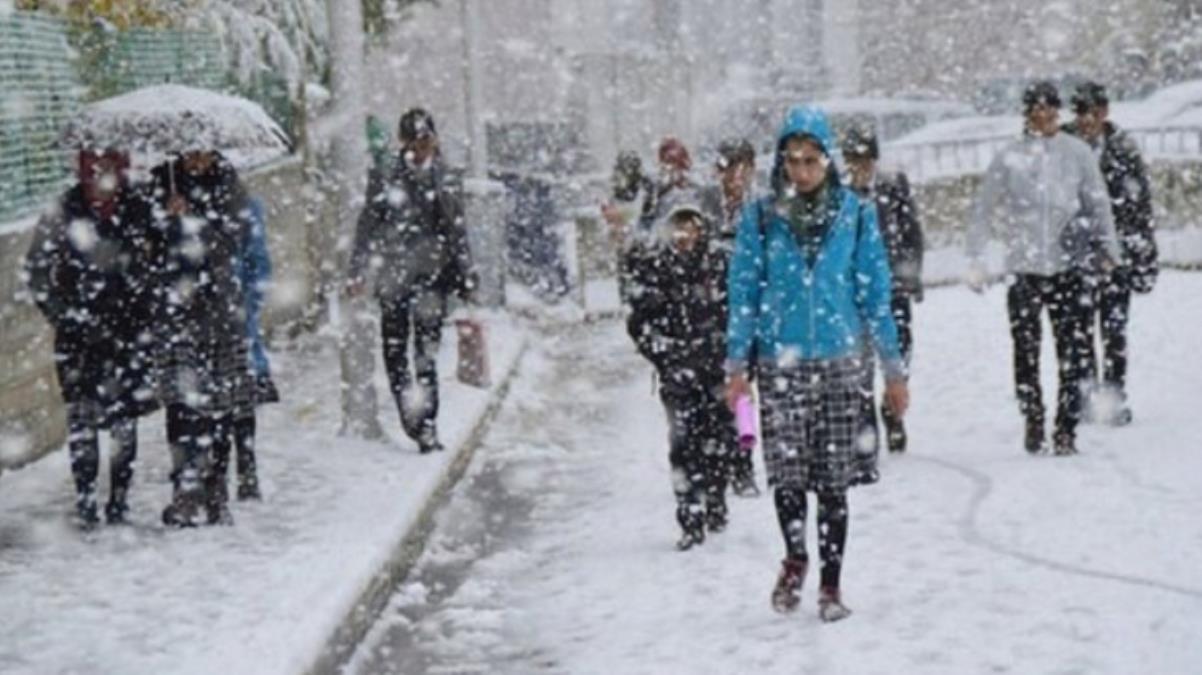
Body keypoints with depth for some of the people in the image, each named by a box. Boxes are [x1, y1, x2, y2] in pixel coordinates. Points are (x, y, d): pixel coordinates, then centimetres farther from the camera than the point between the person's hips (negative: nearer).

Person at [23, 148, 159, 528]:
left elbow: (157, 267, 10)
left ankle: (119, 497, 13)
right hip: (79, 330, -1)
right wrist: (62, 315, -5)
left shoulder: (138, 211, 0)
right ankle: (85, 498, 8)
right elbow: (36, 271, 2)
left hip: (126, 329, 1)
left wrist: (147, 310, 1)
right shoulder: (64, 214, -4)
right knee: (82, 413, -2)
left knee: (125, 413, 2)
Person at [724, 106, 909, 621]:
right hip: (780, 362, 0)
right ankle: (795, 557, 25)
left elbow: (875, 293, 6)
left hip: (840, 361, 0)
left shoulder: (855, 213, 2)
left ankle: (830, 583, 15)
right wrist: (737, 365, -2)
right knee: (787, 472, -2)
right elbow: (744, 293, 5)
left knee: (834, 477, 3)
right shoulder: (761, 216, 2)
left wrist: (894, 369, 5)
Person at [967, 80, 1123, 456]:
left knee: (1072, 354, -1)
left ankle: (1066, 431, 5)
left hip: (1069, 269, 0)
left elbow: (1098, 203, 9)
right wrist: (975, 259, 0)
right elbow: (983, 211, 4)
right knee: (1026, 353, 5)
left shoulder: (1077, 153, 2)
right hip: (1024, 270, 0)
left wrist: (1107, 247, 7)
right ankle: (1033, 423, 18)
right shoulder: (1009, 159, 1)